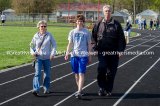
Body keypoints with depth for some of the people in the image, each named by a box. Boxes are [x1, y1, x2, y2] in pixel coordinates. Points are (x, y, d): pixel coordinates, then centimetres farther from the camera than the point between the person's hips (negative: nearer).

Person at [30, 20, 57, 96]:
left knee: (47, 74, 9)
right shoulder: (36, 36, 3)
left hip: (47, 58, 0)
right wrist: (32, 52, -6)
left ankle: (46, 88, 25)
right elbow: (32, 45, 13)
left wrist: (53, 54, -9)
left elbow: (54, 45, 2)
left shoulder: (49, 35, 0)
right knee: (37, 73, -12)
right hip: (38, 57, 0)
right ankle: (36, 89, -16)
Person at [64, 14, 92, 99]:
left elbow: (89, 45, 6)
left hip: (83, 55, -3)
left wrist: (89, 56, 5)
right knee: (76, 74, 9)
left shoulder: (86, 32, 2)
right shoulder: (72, 32, 8)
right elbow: (70, 44, 11)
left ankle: (79, 92, -15)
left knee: (81, 74, -11)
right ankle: (79, 89, 23)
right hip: (74, 55, 3)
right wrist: (67, 53, -3)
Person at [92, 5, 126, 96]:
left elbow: (121, 38, 1)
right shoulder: (98, 24, 6)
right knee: (101, 68, -15)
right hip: (102, 51, 0)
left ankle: (109, 90, 19)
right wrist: (95, 47, 1)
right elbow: (94, 36, 12)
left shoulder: (116, 24, 2)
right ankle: (102, 87, 0)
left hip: (113, 52, 0)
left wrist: (120, 50, -7)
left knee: (111, 72, 5)